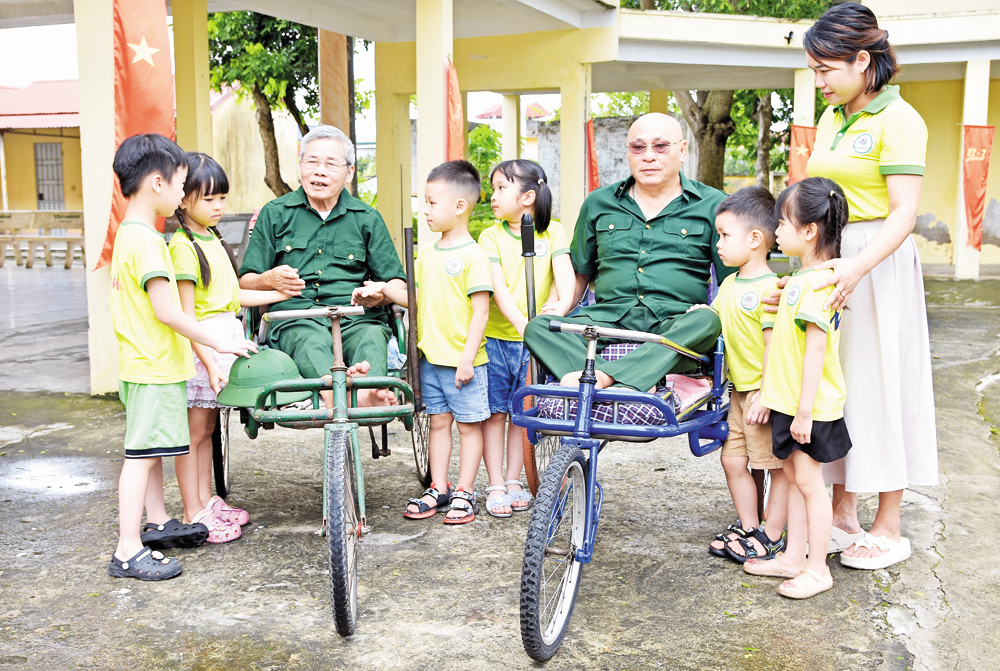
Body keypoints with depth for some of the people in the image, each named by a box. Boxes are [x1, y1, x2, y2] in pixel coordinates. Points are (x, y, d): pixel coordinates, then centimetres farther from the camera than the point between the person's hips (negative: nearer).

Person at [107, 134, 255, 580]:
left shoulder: (128, 234, 13)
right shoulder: (146, 240, -20)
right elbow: (167, 311, -24)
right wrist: (218, 343, -18)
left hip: (143, 363, 10)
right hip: (154, 366, -10)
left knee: (151, 449, 20)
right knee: (142, 455, -7)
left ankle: (157, 523, 33)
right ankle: (128, 551, -2)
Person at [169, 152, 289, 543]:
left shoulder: (215, 240, 15)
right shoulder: (183, 246, -13)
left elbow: (232, 295, 18)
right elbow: (186, 315, -17)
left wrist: (283, 294, 15)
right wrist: (210, 363, -22)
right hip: (200, 345, -9)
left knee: (207, 428, 17)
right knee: (193, 431, 1)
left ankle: (207, 502, 27)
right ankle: (193, 515, 9)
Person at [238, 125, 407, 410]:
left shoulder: (368, 218, 20)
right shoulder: (274, 214, 18)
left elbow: (398, 283, 17)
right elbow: (245, 283, 15)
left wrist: (381, 295, -8)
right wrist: (270, 279, -9)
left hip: (355, 317, 1)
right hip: (294, 317, -1)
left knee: (372, 337, -35)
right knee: (311, 340, -37)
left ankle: (369, 391, -64)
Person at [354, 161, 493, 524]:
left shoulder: (473, 255, -12)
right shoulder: (427, 255, 10)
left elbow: (480, 311, -15)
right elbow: (416, 298, 16)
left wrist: (467, 358, -18)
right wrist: (384, 288, 0)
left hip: (463, 362, -7)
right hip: (430, 358, 7)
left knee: (469, 425, 5)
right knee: (438, 421, 14)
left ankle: (465, 492, 14)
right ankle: (438, 489, 24)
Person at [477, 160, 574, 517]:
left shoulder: (553, 232, 2)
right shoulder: (491, 236, -1)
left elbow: (564, 272, -12)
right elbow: (498, 286, -13)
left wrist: (562, 305, -33)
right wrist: (520, 321, -28)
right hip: (496, 337, 0)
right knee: (494, 413, 4)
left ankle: (514, 481, 23)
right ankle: (495, 487, 13)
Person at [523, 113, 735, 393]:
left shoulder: (712, 205, 11)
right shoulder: (598, 203, 18)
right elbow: (578, 273, 26)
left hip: (676, 329, -2)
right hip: (608, 319, 2)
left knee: (707, 320, -36)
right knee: (538, 327, -23)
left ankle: (604, 375, -46)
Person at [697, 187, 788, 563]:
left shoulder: (769, 289, -17)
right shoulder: (729, 284, 10)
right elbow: (719, 321, 22)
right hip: (738, 390, 9)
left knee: (777, 465, 5)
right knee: (733, 459, 14)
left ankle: (772, 536, 15)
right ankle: (748, 527, 28)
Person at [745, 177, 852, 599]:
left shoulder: (819, 282, -20)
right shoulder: (801, 278, 11)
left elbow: (816, 348, -23)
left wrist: (805, 410, -22)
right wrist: (769, 392, 21)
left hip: (812, 406, -10)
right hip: (790, 401, 10)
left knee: (808, 479, -1)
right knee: (794, 475, 15)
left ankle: (817, 568, 10)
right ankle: (793, 556, 25)